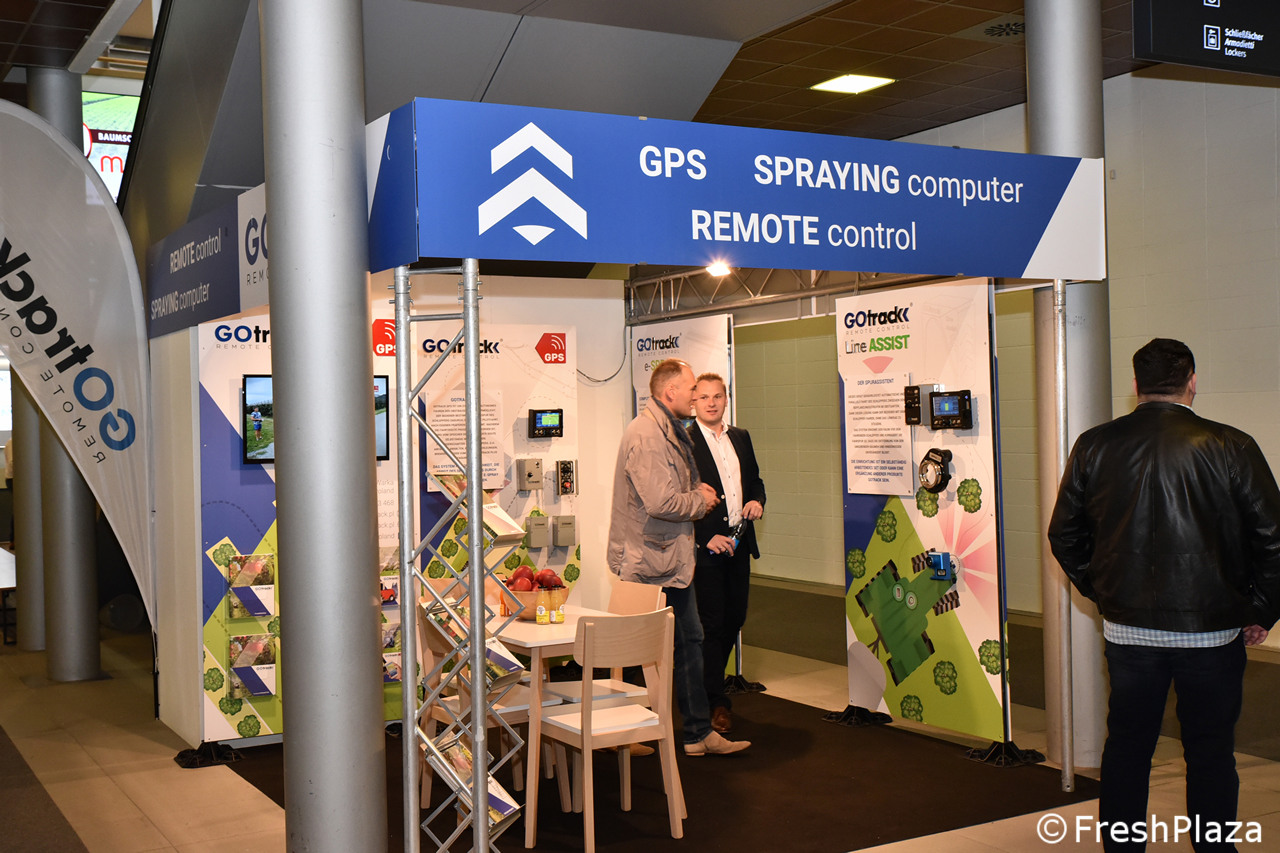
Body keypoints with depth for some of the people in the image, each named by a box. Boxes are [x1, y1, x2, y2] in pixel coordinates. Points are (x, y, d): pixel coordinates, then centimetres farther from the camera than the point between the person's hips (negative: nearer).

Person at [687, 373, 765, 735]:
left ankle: (708, 681, 31)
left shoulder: (741, 438, 13)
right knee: (712, 623, -2)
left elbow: (755, 480, 23)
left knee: (735, 617, 12)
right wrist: (706, 538, -16)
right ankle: (717, 703, 8)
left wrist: (757, 501, 0)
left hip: (739, 543, 7)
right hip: (704, 546, -6)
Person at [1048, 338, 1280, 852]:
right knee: (1210, 752, 11)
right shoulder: (1230, 448, -10)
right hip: (1213, 631, -2)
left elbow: (1064, 535, 6)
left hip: (1127, 630, 2)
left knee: (1126, 746, 14)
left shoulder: (1094, 447, -2)